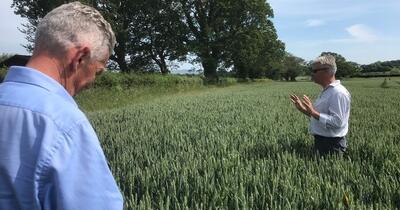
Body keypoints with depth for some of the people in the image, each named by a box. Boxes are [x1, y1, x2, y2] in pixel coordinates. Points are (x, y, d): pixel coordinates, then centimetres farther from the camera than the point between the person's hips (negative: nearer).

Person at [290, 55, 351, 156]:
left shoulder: (338, 93, -19)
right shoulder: (326, 91, 13)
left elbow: (337, 122, -26)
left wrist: (314, 112, -30)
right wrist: (302, 109, 9)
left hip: (331, 144, -10)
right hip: (321, 141, 10)